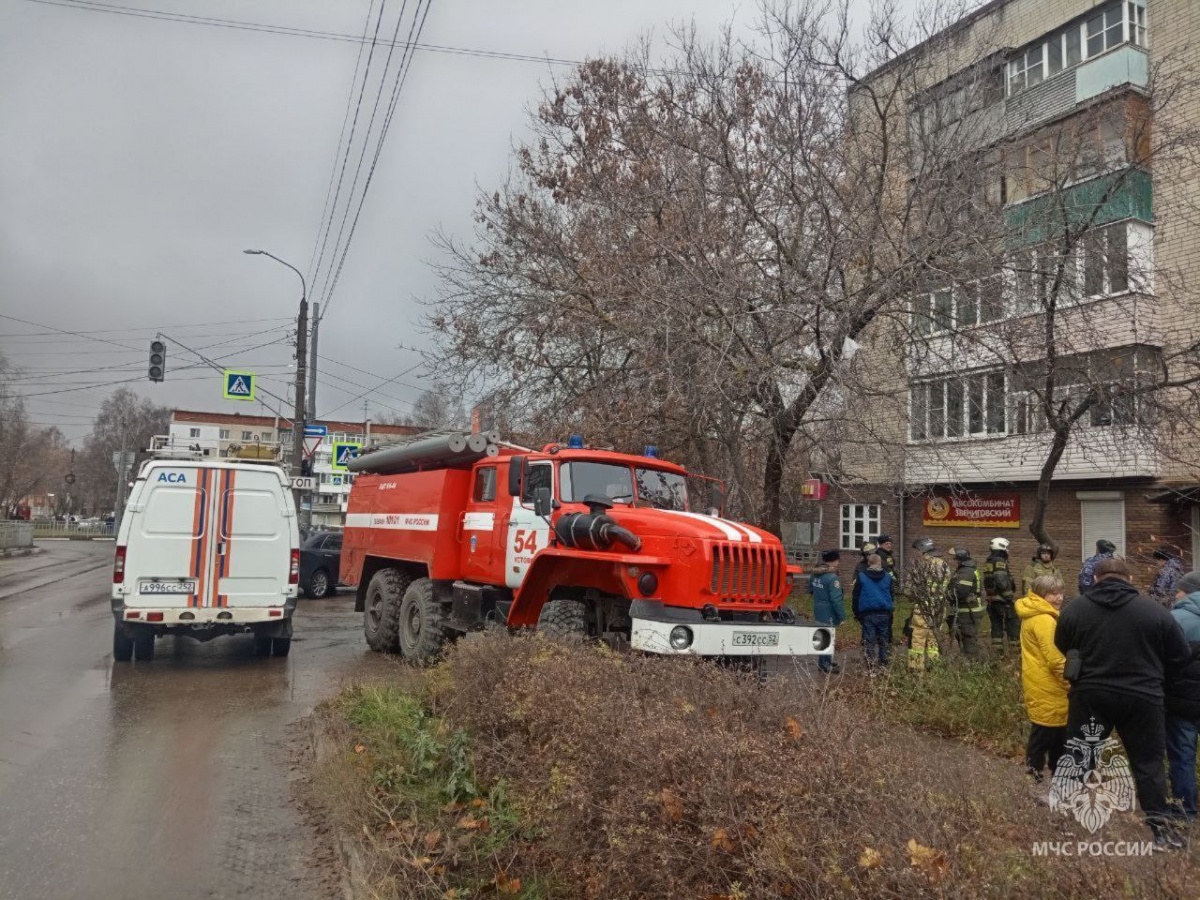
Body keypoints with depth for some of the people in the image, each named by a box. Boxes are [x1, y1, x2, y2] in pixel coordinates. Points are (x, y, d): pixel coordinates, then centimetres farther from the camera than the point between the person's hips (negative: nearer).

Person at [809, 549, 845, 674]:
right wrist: (842, 616, -17)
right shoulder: (832, 578, -22)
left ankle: (825, 662, 30)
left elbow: (810, 590, 20)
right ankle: (825, 665, 10)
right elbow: (836, 599, -22)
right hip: (829, 612, -9)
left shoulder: (815, 575, 5)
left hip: (818, 611, 9)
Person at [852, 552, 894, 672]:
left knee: (869, 641, 1)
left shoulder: (861, 577, -2)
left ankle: (871, 669, -1)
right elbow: (893, 595, 14)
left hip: (868, 614, -2)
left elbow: (855, 597, 2)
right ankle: (884, 666, 20)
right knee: (884, 640, 13)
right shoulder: (888, 577, 4)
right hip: (884, 614, 2)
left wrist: (856, 613, 10)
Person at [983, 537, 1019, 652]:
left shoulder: (988, 562, 12)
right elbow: (1001, 581, -23)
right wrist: (1009, 595, -17)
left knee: (996, 625, 12)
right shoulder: (1000, 561, -13)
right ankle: (1017, 646, 0)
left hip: (991, 599, 8)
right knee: (1013, 624, -1)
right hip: (1003, 600, -8)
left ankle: (997, 649, 13)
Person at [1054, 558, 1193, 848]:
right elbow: (1181, 656, 5)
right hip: (1142, 697, -1)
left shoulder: (1073, 609, 0)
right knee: (1149, 762, 10)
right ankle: (1160, 827, 10)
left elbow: (1063, 649, 12)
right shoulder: (1155, 611, -2)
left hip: (1090, 693, 1)